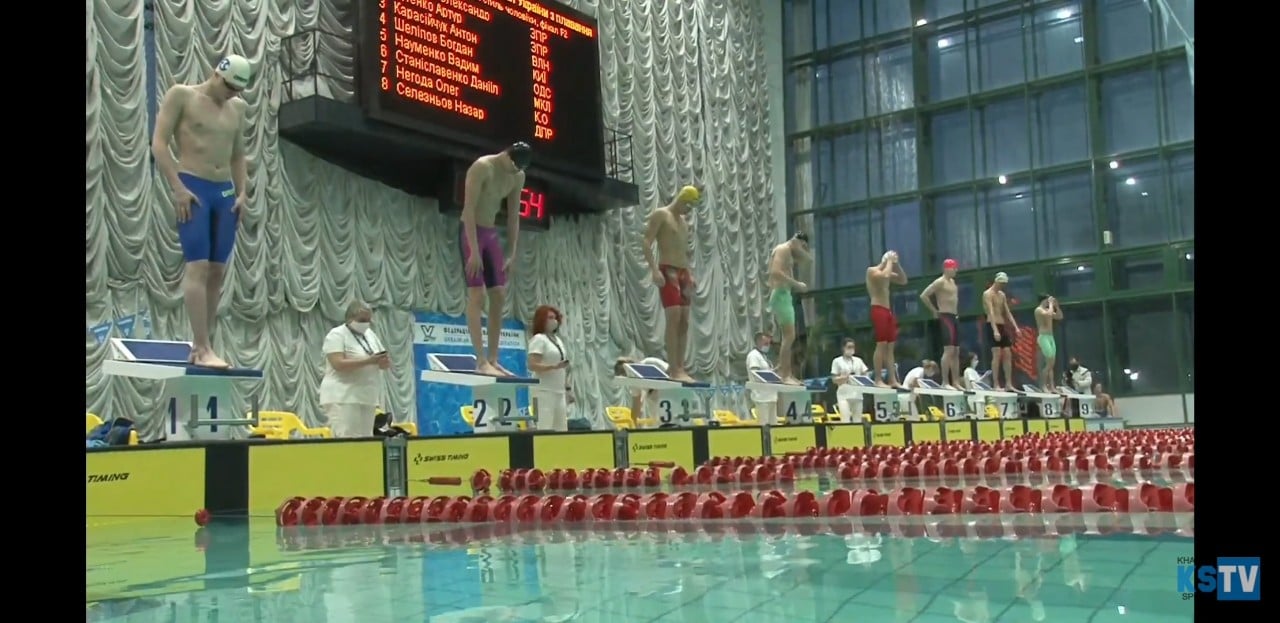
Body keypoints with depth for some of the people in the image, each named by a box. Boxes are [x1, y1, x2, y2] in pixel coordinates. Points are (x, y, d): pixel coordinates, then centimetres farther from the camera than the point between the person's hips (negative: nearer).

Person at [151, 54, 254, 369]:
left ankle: (202, 345, 6)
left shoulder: (238, 108, 16)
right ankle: (203, 348, -17)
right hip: (192, 187, -6)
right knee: (197, 267, -13)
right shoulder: (181, 95, -1)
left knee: (217, 271, 2)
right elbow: (159, 143, -6)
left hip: (226, 192, 6)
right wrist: (178, 187, -15)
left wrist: (242, 192, 6)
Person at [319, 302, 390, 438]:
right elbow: (339, 364, -19)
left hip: (367, 397, 7)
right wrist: (369, 361, -24)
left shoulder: (370, 334, 17)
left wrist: (384, 361, -8)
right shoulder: (336, 335, -5)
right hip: (342, 398, -7)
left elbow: (386, 362, 16)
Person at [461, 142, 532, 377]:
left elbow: (514, 217, 9)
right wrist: (474, 251, -26)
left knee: (499, 295, 3)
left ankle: (493, 359, 7)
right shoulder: (482, 167, -18)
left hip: (491, 234, 7)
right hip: (471, 232, -7)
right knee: (477, 295, -12)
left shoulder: (518, 177, 4)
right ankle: (481, 361, -14)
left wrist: (512, 254, 5)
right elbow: (469, 209, -22)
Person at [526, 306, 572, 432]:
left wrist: (568, 389, 18)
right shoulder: (538, 339, -6)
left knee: (562, 429, 5)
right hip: (544, 392, -8)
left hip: (559, 391, 8)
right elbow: (532, 365, -17)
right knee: (545, 430, -13)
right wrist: (554, 366, -28)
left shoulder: (557, 339, 18)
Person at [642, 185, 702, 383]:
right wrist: (654, 269, -22)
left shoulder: (684, 222, 22)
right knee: (673, 320, -16)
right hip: (667, 271, -8)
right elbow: (646, 243, -12)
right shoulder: (660, 215, -3)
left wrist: (689, 274, 16)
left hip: (683, 272, 8)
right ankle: (674, 370, -18)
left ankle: (680, 369, 5)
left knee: (684, 323, 3)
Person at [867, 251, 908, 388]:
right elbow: (885, 276, -27)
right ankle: (878, 380, -13)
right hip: (878, 310, -9)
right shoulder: (872, 270, -7)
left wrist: (897, 264, 10)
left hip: (888, 311, 9)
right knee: (881, 345, -13)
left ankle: (893, 380, 3)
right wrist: (890, 261, -12)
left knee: (890, 346, 4)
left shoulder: (887, 272, 19)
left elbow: (903, 281, 20)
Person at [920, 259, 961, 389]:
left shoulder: (952, 282, 17)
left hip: (954, 317, 9)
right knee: (949, 350, -16)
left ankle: (955, 382, 9)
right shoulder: (940, 282, -9)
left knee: (956, 351, 7)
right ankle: (945, 382, -16)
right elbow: (923, 296, -16)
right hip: (945, 317, -9)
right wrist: (934, 311, -10)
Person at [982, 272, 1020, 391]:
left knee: (1008, 354, 4)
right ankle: (995, 384, -12)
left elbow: (1007, 312, 16)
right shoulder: (988, 294, -9)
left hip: (1002, 326, 8)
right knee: (997, 354, -13)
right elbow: (991, 313, -20)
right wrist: (995, 330, -30)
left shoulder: (1002, 295, 17)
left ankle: (1008, 384, 6)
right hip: (993, 326, -8)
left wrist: (1015, 327, 6)